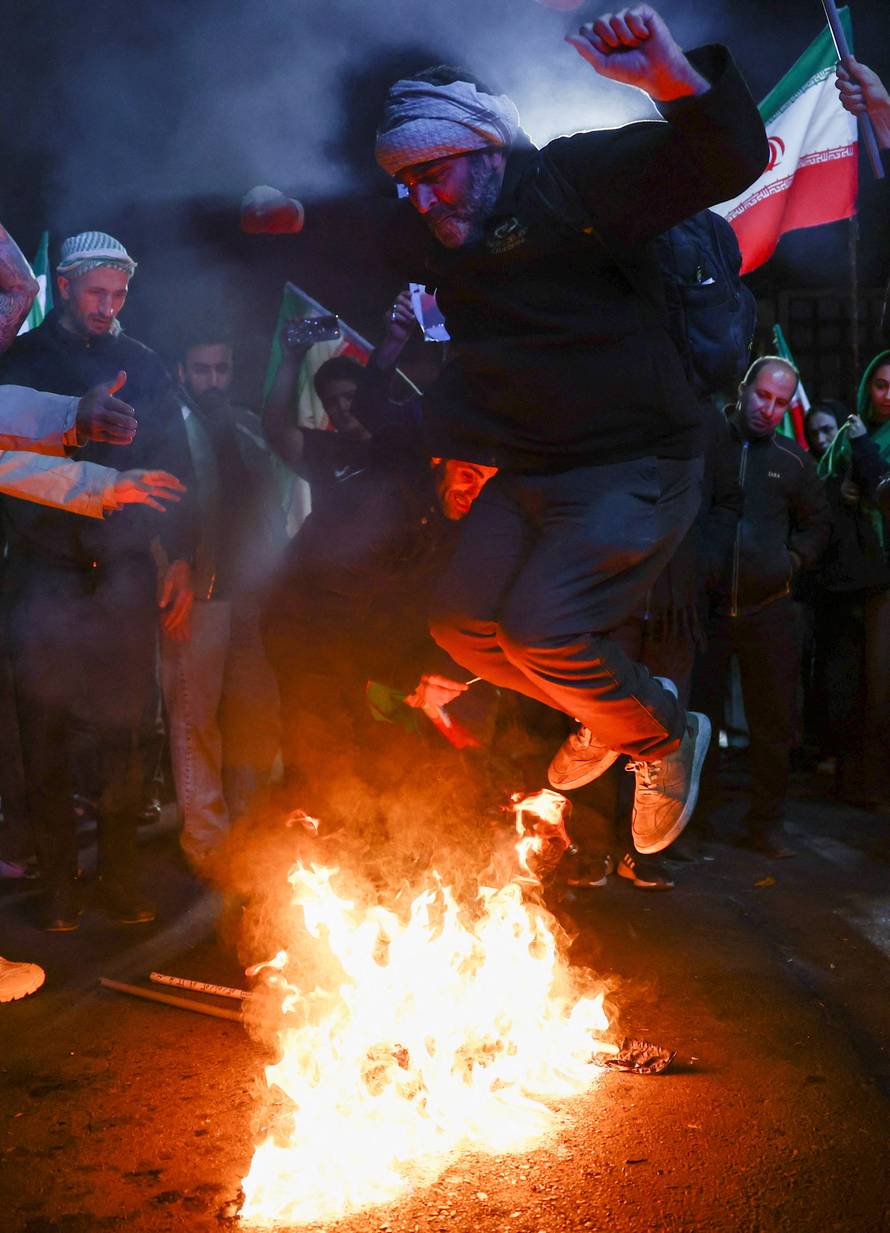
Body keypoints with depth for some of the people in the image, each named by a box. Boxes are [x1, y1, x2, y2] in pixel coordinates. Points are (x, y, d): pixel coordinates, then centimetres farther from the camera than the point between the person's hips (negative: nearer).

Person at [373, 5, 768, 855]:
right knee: (460, 622, 4)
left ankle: (665, 738, 6)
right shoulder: (424, 235, 9)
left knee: (540, 627, -23)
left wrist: (672, 77, -37)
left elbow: (731, 164, -21)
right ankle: (605, 714, 26)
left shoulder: (573, 180, -10)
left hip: (636, 460, -8)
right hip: (529, 471, 8)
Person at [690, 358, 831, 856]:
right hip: (705, 605, -2)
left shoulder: (792, 459, 7)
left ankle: (767, 823, 22)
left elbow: (818, 523, 20)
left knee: (775, 723, 7)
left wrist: (795, 558, 6)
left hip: (770, 612, 2)